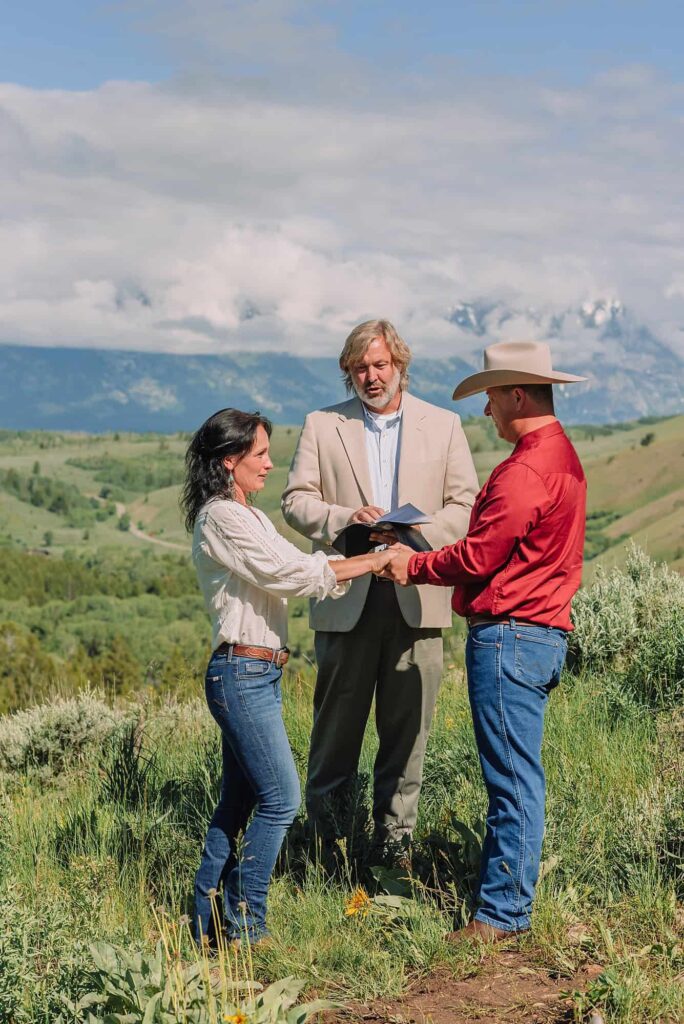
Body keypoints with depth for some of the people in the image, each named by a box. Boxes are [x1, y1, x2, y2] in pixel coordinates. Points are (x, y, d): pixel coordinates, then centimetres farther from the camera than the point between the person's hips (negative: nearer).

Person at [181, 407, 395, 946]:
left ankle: (210, 922, 20)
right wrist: (377, 560, -12)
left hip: (258, 675, 10)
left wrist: (372, 559, 1)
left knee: (239, 801, 13)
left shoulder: (251, 517, 18)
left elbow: (303, 568, 13)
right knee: (281, 798, -8)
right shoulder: (220, 518, -13)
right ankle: (244, 925, 0)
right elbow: (289, 574, -17)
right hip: (242, 674, -10)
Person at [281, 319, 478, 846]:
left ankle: (396, 836, 15)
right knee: (337, 719, 5)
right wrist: (344, 519, -16)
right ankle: (324, 834, 19)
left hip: (416, 595, 0)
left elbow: (466, 504, 4)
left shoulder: (443, 425, 9)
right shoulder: (322, 425, 9)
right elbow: (296, 500, 4)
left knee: (408, 723, 4)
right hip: (346, 596, 0)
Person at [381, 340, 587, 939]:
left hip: (508, 636, -11)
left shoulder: (525, 472, -18)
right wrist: (425, 559, 15)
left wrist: (415, 566, 0)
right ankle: (510, 889, 24)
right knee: (519, 776, 15)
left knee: (513, 777, -5)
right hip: (543, 631, 11)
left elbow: (478, 556, -17)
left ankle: (503, 911, 1)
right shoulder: (561, 454, 17)